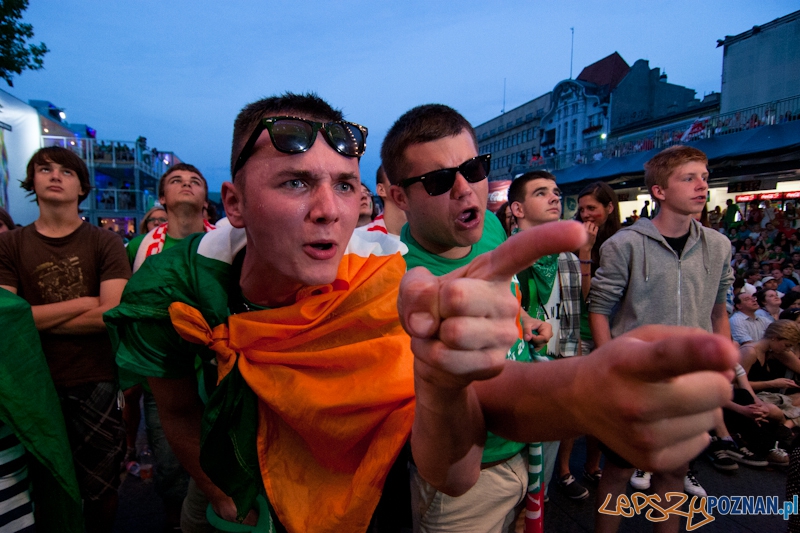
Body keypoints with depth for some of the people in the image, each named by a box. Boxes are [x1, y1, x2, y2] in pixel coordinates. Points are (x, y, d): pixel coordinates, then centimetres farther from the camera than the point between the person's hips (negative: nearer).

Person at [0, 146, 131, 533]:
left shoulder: (106, 243, -3)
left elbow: (112, 313, -14)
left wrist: (33, 319, -9)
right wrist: (83, 303, -13)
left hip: (97, 386, -1)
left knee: (100, 494, 12)